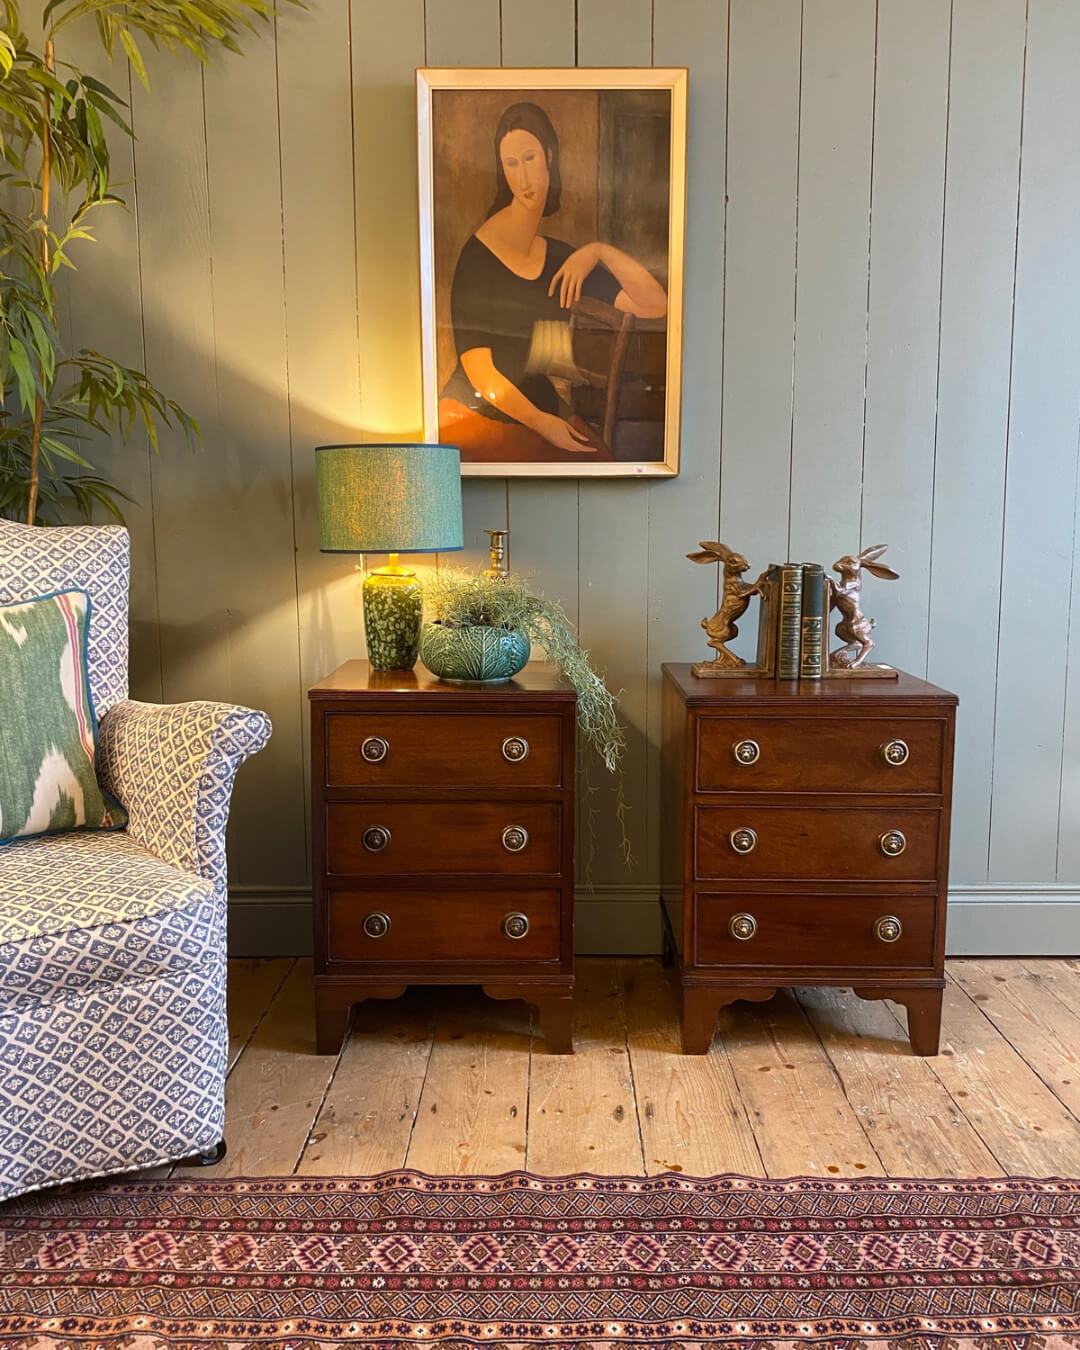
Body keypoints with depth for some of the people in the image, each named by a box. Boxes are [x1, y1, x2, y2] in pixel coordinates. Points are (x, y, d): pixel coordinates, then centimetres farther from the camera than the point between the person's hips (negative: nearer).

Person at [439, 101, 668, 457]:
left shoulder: (562, 256, 10)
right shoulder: (477, 252, -6)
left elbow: (656, 305, 4)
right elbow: (478, 367, -14)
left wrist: (600, 251, -8)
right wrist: (539, 421, -24)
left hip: (540, 412, 5)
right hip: (474, 415, -5)